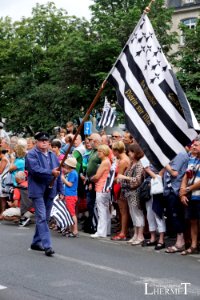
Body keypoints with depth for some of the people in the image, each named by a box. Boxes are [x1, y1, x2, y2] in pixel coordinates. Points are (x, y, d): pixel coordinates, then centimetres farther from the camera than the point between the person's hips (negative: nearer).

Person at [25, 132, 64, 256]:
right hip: (38, 190, -6)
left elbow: (59, 173, 16)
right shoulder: (31, 154, -4)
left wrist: (61, 190, 12)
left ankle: (36, 242, 25)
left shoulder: (53, 156, 16)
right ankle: (47, 245, -15)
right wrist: (50, 172, -28)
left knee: (45, 218, 12)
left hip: (50, 191, 7)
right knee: (41, 218, -11)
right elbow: (35, 170, -20)